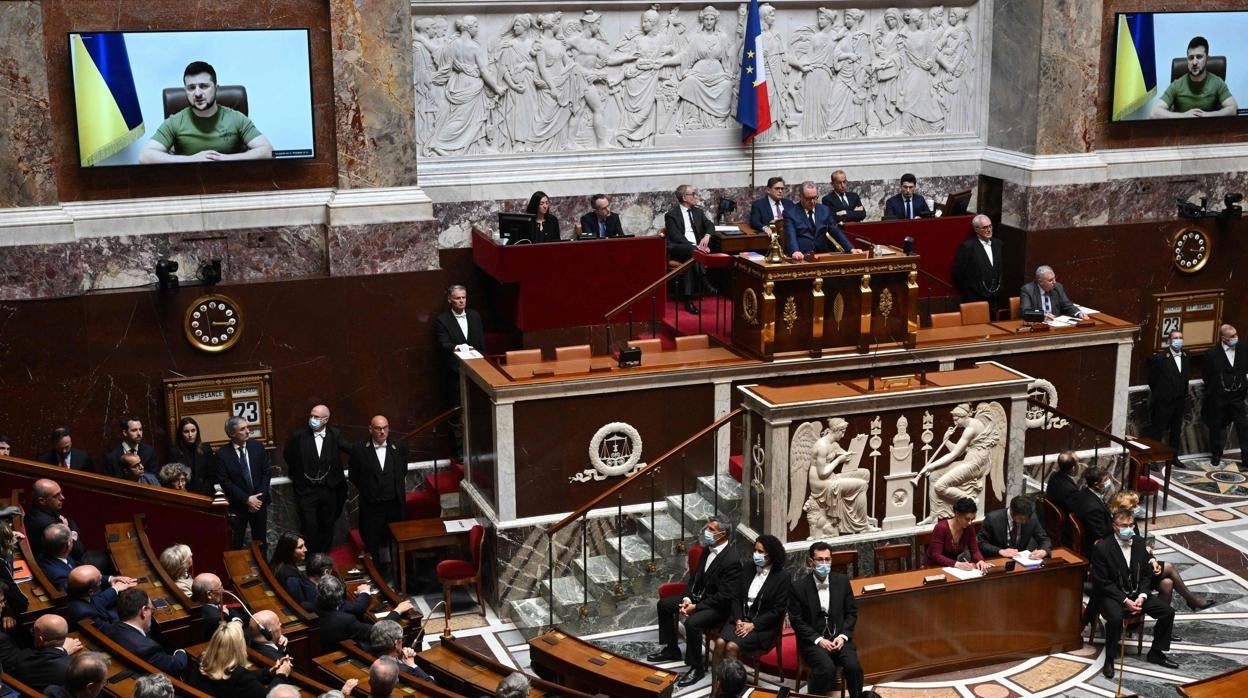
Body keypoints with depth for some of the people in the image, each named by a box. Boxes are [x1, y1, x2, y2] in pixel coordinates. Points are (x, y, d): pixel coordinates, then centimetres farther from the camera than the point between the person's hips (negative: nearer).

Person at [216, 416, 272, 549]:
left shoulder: (257, 447, -1)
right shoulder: (222, 454, -10)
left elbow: (267, 472, 0)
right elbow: (224, 481, -12)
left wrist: (259, 497, -10)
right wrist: (246, 499, -17)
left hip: (259, 502, 3)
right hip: (238, 505, -3)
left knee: (260, 542, 13)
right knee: (236, 544, 4)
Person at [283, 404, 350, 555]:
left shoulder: (334, 435, -4)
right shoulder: (299, 435, -9)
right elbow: (287, 456, 5)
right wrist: (297, 474, 9)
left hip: (329, 490, 2)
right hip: (306, 490, -2)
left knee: (327, 526, 14)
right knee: (309, 528, -2)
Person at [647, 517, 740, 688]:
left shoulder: (731, 560, -25)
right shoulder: (707, 549, 2)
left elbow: (724, 596, -25)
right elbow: (695, 575, 11)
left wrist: (696, 607, -23)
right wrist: (687, 598, -6)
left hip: (718, 605, -9)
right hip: (698, 596, 9)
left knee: (692, 622, -33)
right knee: (664, 604, 6)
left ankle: (696, 667, -15)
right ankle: (671, 649, 20)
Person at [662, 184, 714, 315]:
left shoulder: (698, 211, 17)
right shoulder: (671, 214, -1)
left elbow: (710, 225, 7)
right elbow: (675, 236, -12)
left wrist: (707, 236, -17)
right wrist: (694, 246, -23)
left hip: (696, 247, 5)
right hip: (677, 249, -5)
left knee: (690, 260, -31)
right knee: (692, 252, -37)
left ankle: (688, 299, -35)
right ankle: (704, 284, -39)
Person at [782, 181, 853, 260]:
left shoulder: (825, 210, 14)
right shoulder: (790, 214, 0)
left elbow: (836, 231, 13)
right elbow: (791, 236, -14)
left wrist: (851, 249, -1)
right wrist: (795, 252, -35)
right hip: (802, 257, -3)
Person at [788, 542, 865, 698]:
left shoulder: (842, 581, 3)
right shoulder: (799, 587, -6)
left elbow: (852, 612, 8)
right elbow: (796, 620, -4)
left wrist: (843, 636, -7)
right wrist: (819, 640, -14)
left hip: (839, 637, 3)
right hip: (813, 640, -3)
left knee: (853, 667, -24)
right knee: (827, 668, -31)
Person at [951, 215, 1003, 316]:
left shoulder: (997, 243, 9)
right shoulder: (967, 247, -12)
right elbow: (958, 274, -9)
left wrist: (998, 288, 17)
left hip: (994, 300, 6)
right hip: (974, 300, -6)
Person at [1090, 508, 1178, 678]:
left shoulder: (1139, 543, 1)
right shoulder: (1102, 548, -17)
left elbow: (1146, 574, 9)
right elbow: (1103, 583, -14)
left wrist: (1142, 596, -9)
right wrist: (1125, 601, -20)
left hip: (1137, 594, 6)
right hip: (1112, 595, -6)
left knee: (1168, 612, -7)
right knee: (1116, 618, -36)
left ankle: (1156, 653, 11)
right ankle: (1109, 659, -17)